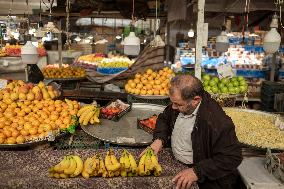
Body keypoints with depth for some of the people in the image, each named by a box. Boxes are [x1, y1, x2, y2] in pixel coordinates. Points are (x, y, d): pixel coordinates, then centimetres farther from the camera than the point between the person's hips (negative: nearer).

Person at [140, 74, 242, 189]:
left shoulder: (219, 122, -29)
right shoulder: (181, 103, -7)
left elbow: (232, 158, -24)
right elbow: (164, 118, 10)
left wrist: (197, 171, -30)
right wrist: (159, 139, -8)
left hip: (204, 178, -6)